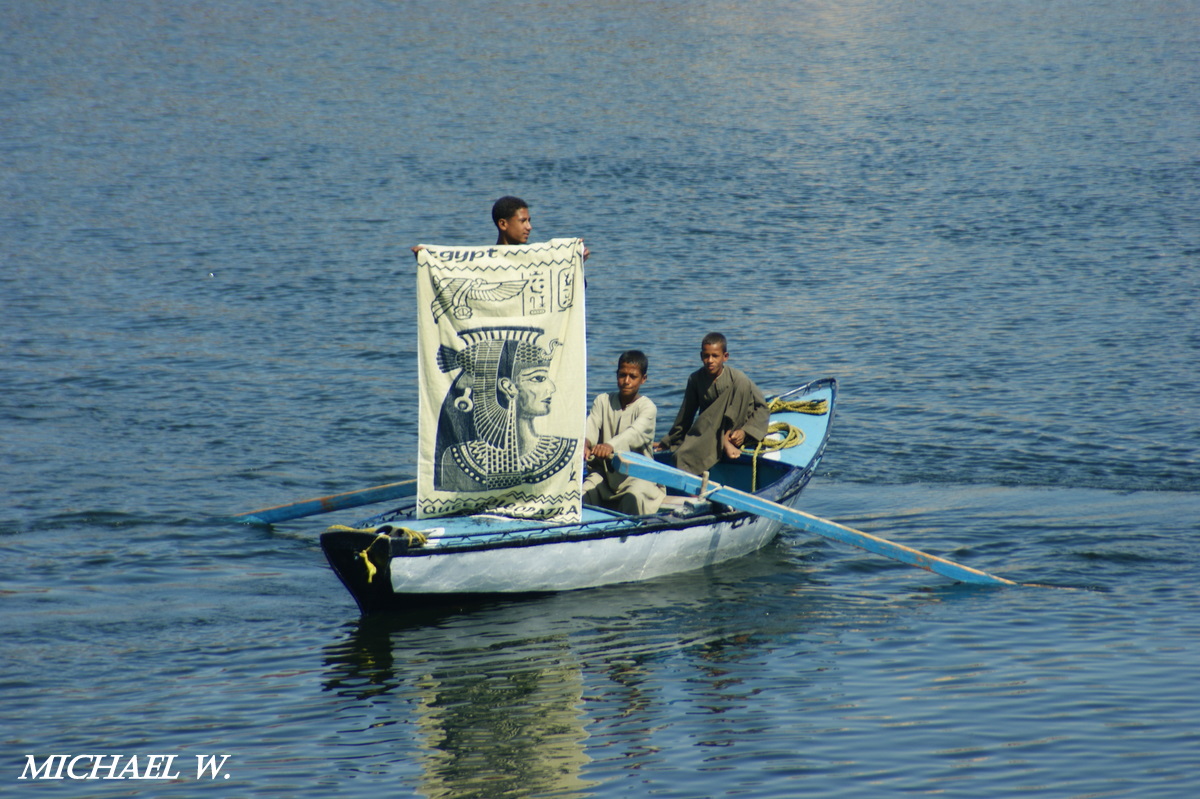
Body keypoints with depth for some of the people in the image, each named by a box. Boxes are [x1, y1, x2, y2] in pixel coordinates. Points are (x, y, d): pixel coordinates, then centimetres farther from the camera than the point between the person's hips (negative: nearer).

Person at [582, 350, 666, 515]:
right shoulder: (603, 401, 9)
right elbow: (591, 426, -11)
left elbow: (636, 432, -28)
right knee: (581, 494, -23)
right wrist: (585, 443, -37)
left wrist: (611, 445, -49)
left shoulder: (647, 407, -6)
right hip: (604, 473, 4)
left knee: (634, 496, -34)